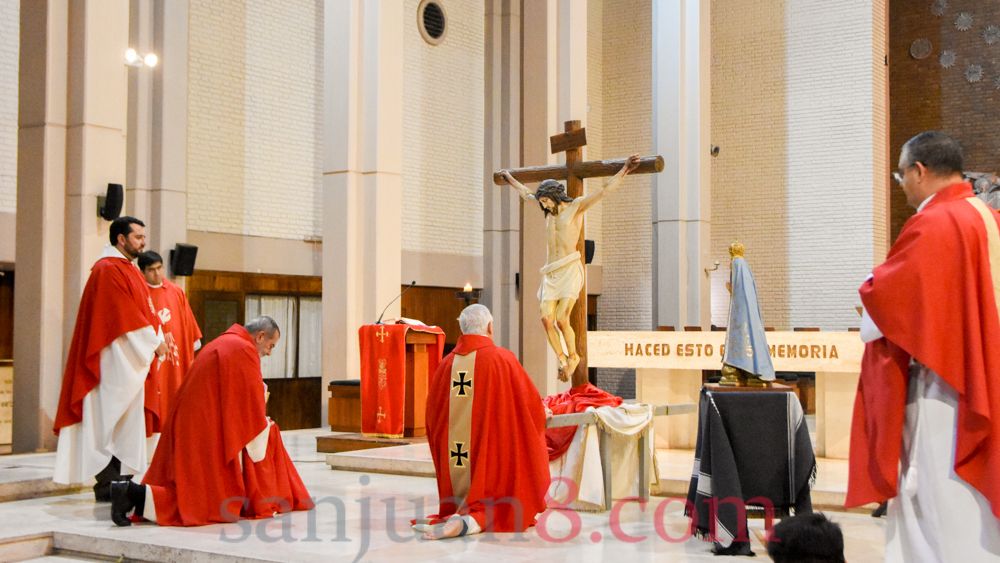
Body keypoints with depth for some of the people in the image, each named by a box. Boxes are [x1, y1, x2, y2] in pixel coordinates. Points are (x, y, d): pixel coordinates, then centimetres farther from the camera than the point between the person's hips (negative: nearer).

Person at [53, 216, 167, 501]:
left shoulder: (128, 270, 18)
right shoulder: (109, 270, -12)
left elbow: (142, 310, 18)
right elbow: (125, 316, -17)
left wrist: (158, 338, 3)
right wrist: (154, 341, -11)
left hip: (133, 359, 10)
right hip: (115, 360, -10)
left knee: (126, 422, 9)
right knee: (112, 423, -7)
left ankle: (116, 483, 14)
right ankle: (107, 485, -4)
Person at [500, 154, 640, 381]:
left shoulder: (576, 206, 1)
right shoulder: (550, 211, 19)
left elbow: (604, 190, -7)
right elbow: (526, 194, 35)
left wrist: (624, 170, -15)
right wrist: (510, 179, 46)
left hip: (570, 270, -6)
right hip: (551, 273, 6)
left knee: (562, 319, -15)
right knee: (547, 319, -8)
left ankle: (573, 356, 7)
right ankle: (562, 359, 5)